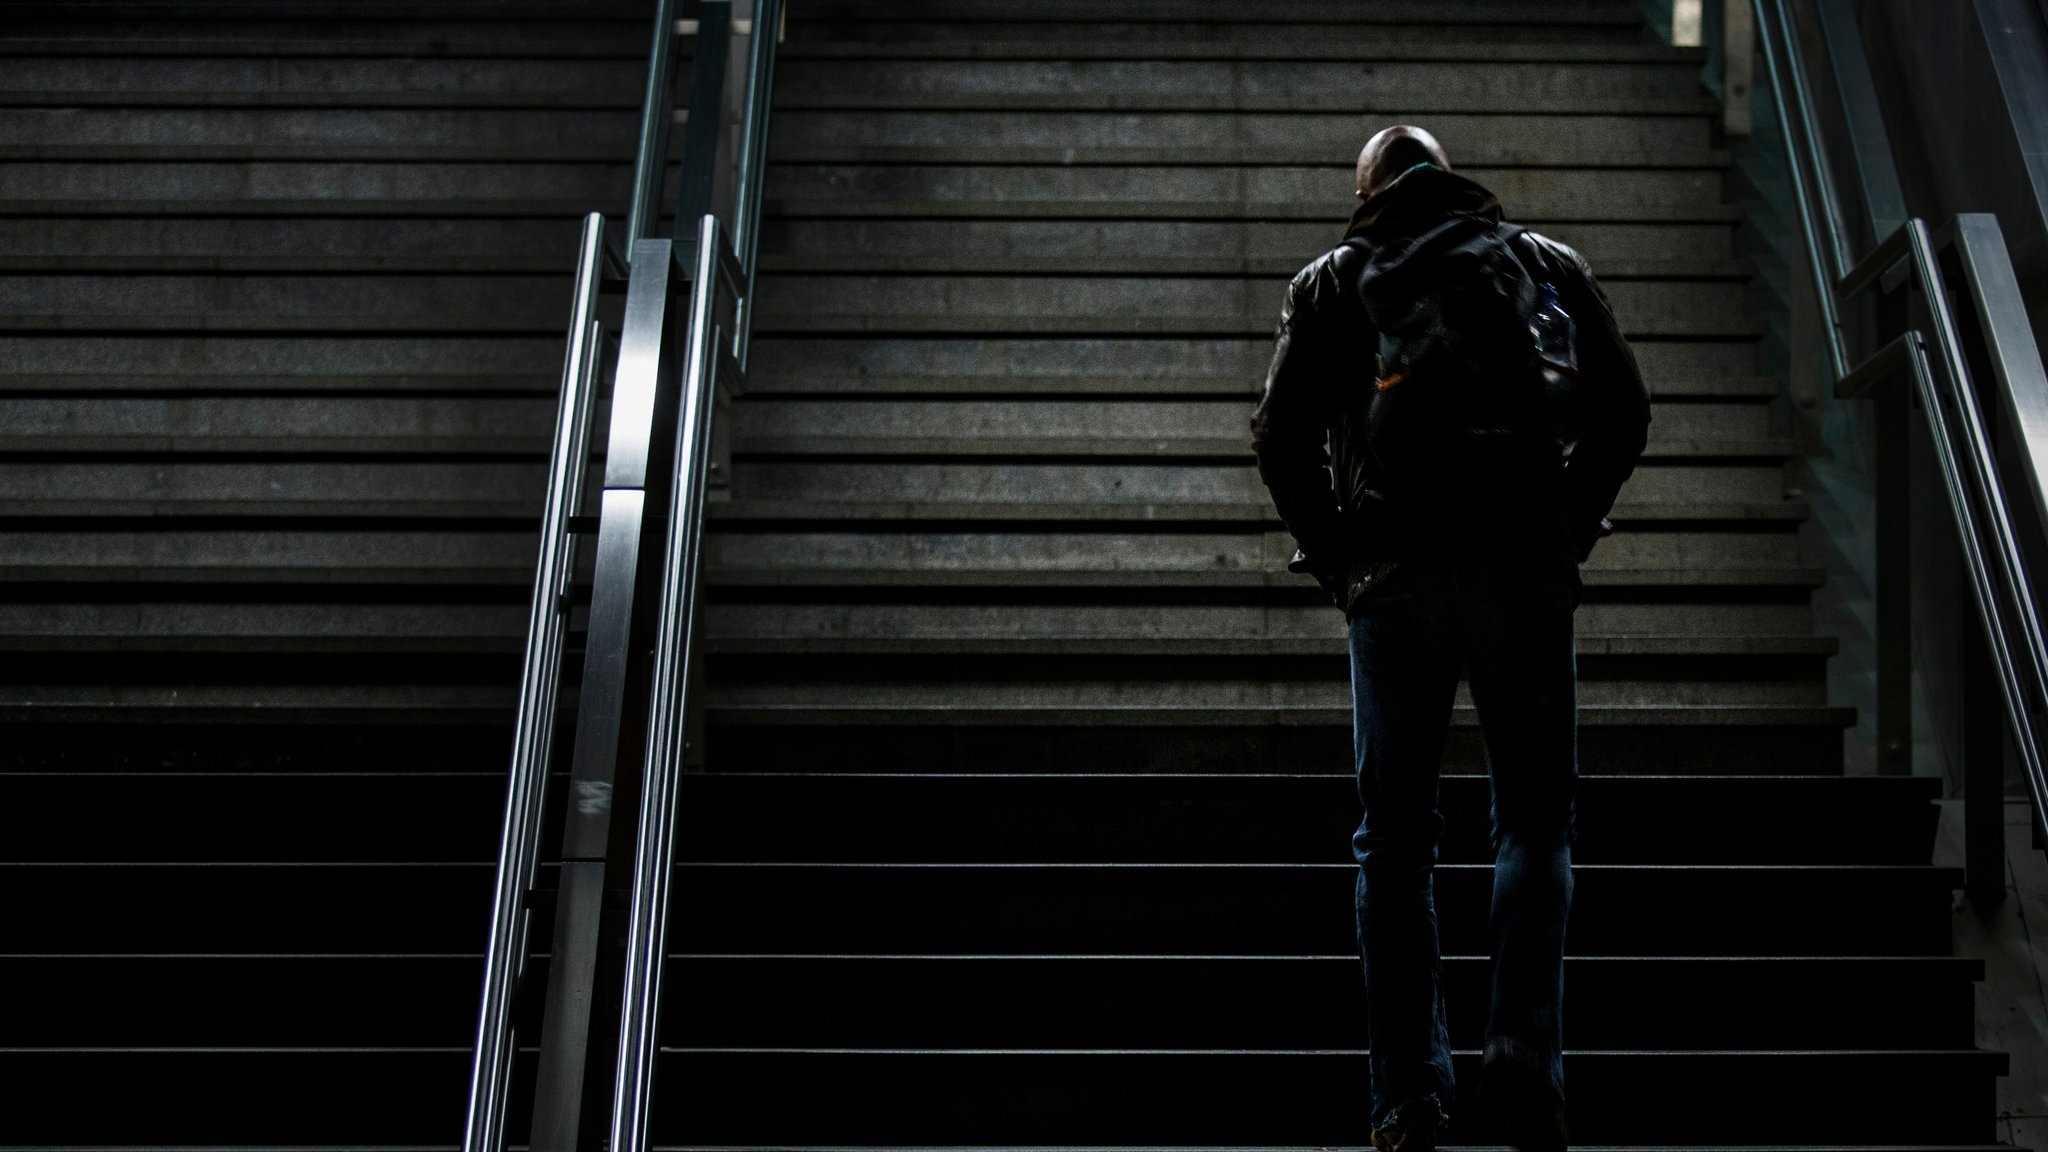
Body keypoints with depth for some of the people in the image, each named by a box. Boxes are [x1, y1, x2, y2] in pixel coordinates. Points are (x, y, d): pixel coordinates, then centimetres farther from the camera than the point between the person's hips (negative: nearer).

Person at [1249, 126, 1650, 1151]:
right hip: (1528, 574, 1)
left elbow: (1282, 437, 3)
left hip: (1395, 577, 0)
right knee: (1535, 824, 10)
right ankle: (1524, 1069, -1)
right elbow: (1624, 412, 11)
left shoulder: (1331, 280, 14)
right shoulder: (1548, 264, 18)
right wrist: (1567, 536, 13)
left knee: (1394, 835, 7)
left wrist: (1337, 564, 8)